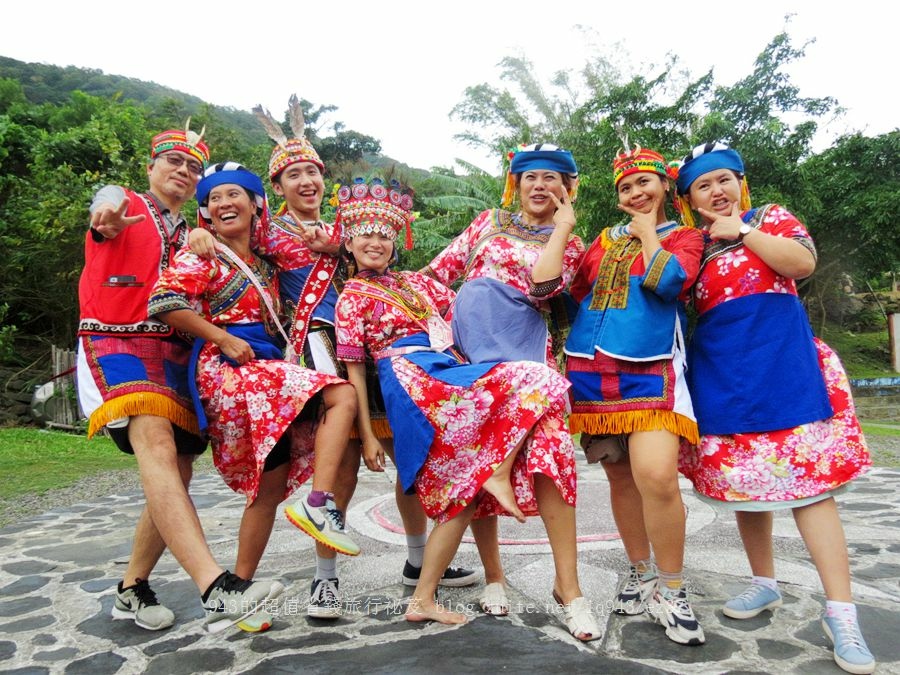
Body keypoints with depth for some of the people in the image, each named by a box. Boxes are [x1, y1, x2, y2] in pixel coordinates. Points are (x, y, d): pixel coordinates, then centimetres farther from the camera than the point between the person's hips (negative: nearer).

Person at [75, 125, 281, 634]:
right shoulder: (126, 207, 8)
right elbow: (108, 201, -17)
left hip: (175, 352, 7)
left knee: (177, 471, 2)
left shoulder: (192, 236, 25)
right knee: (156, 445, -28)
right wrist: (108, 212, -42)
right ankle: (217, 590, -41)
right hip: (117, 342, -6)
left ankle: (133, 588, 21)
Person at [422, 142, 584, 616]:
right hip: (466, 348, 2)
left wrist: (561, 227, -2)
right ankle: (493, 576, 16)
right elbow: (440, 270, 18)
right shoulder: (489, 222, 20)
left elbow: (541, 286, -9)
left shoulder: (569, 246, 13)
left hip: (523, 354, -2)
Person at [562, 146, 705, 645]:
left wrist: (647, 232, 1)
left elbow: (668, 281, -11)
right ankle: (641, 574, 26)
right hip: (592, 367, 4)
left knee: (656, 476, -20)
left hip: (650, 369, -4)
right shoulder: (604, 240, 19)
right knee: (620, 477, 8)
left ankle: (670, 591, 0)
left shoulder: (684, 237, 10)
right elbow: (572, 292, 22)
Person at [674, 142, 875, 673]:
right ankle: (765, 583, 25)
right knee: (743, 480, 8)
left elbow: (803, 262, -11)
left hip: (782, 366, -4)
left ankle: (841, 610, -3)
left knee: (806, 476, -9)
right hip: (721, 376, 4)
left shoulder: (770, 218, 7)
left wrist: (743, 231, -9)